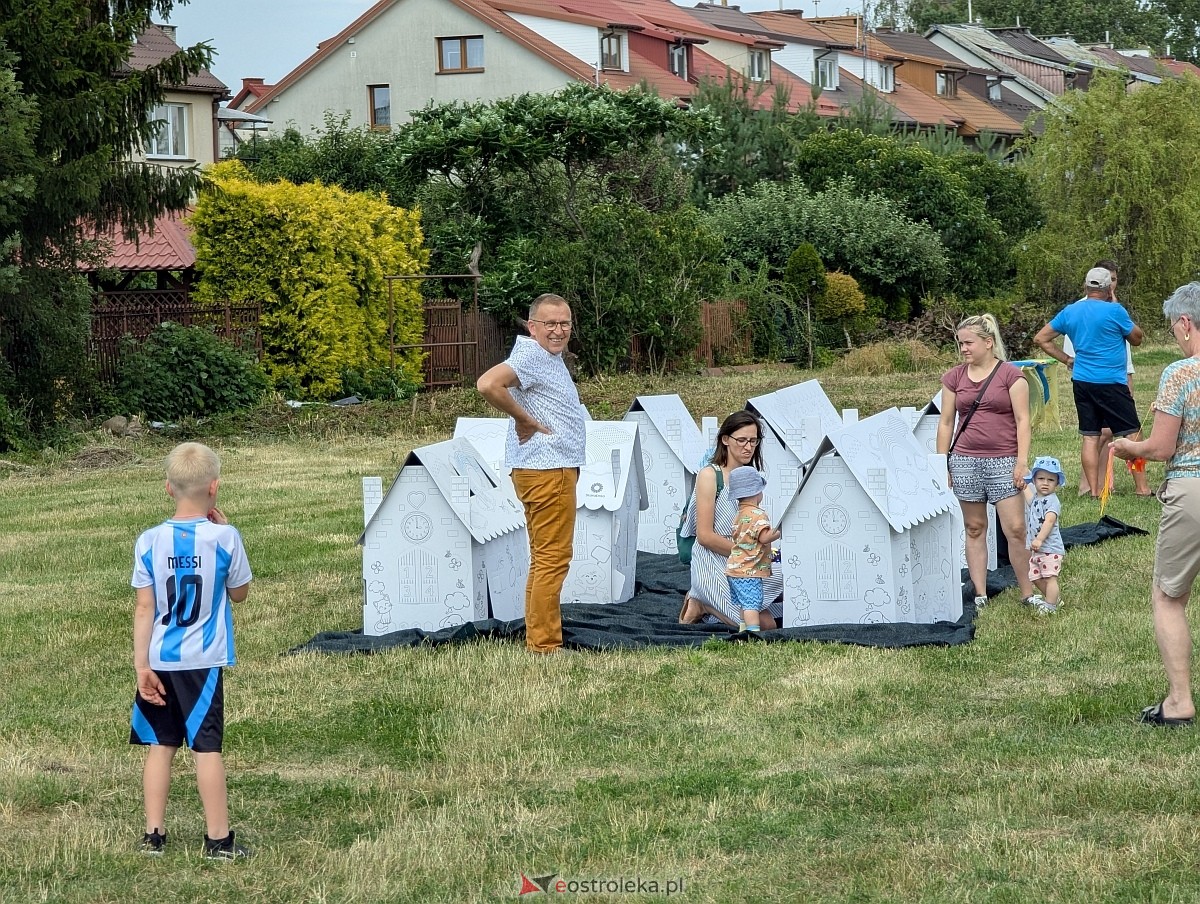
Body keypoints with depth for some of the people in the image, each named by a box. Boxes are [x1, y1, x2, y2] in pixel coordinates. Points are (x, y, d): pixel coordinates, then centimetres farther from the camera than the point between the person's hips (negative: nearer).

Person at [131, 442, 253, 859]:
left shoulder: (150, 542, -5)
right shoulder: (225, 538, -10)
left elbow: (144, 609, -4)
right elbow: (239, 593, 5)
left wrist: (142, 665, -1)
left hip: (159, 661, 2)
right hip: (204, 661, -2)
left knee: (159, 746, 11)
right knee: (207, 747, 2)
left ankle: (154, 834, 15)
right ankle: (218, 839, 5)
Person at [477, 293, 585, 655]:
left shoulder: (552, 357, 17)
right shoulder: (532, 355, -14)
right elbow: (488, 384, -30)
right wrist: (526, 421, -19)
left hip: (558, 468, 11)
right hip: (546, 470, -11)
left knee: (544, 559, 15)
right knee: (553, 558, -9)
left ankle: (536, 640, 21)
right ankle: (545, 645, -7)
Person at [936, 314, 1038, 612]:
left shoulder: (1011, 375, -1)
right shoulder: (954, 378, 8)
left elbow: (1022, 421, -3)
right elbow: (946, 423, 12)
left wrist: (1022, 461, -10)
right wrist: (941, 464, 9)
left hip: (1003, 461, -3)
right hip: (965, 461, 3)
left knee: (1015, 529, -6)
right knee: (974, 529, 8)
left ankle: (1027, 592, 5)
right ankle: (980, 595, 14)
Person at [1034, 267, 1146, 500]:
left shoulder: (1070, 312, 6)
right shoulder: (1114, 311, -11)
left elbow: (1041, 339, 13)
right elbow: (1136, 338, 3)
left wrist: (1066, 360, 15)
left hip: (1081, 381, 6)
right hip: (1111, 382, -6)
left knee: (1090, 437, 8)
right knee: (1133, 433, 2)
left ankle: (1094, 490, 7)